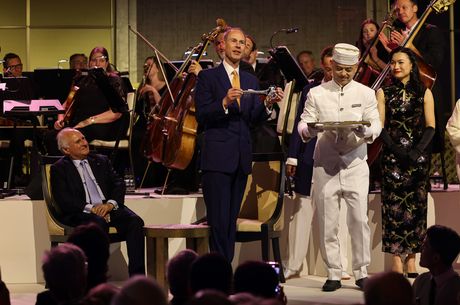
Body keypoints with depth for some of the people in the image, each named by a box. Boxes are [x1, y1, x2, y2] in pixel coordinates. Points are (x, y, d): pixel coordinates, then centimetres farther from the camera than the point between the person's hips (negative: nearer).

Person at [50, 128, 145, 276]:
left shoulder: (101, 161, 22)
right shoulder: (59, 169, 9)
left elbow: (119, 184, 12)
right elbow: (63, 200, -4)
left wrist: (110, 204, -9)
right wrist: (90, 208, -17)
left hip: (108, 208, 4)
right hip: (80, 214, -4)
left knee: (135, 221, -25)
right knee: (99, 223, -37)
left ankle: (137, 274, -30)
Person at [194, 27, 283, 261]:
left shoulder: (251, 81, 17)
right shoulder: (207, 77, 1)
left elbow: (254, 119, 10)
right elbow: (201, 116, -7)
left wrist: (268, 104, -7)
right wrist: (224, 102, -21)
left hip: (241, 158, 6)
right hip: (217, 158, -5)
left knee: (231, 221, 8)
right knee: (218, 221, -10)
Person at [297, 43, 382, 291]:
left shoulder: (366, 94, 8)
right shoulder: (316, 94, 7)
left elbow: (376, 124, 2)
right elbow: (303, 124, 3)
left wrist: (366, 131, -21)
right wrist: (308, 129, -22)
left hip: (355, 162, 0)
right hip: (325, 164, 1)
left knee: (359, 219, -7)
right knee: (327, 222, 0)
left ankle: (361, 272, 3)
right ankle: (333, 274, 8)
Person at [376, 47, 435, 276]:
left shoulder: (424, 93, 9)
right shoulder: (384, 93, 9)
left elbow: (430, 127, 3)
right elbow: (380, 127, 1)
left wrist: (417, 151, -12)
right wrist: (397, 150, -13)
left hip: (418, 156, 1)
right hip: (392, 157, -1)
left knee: (416, 205, -2)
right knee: (393, 204, -7)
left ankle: (411, 259, 1)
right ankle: (396, 260, -7)